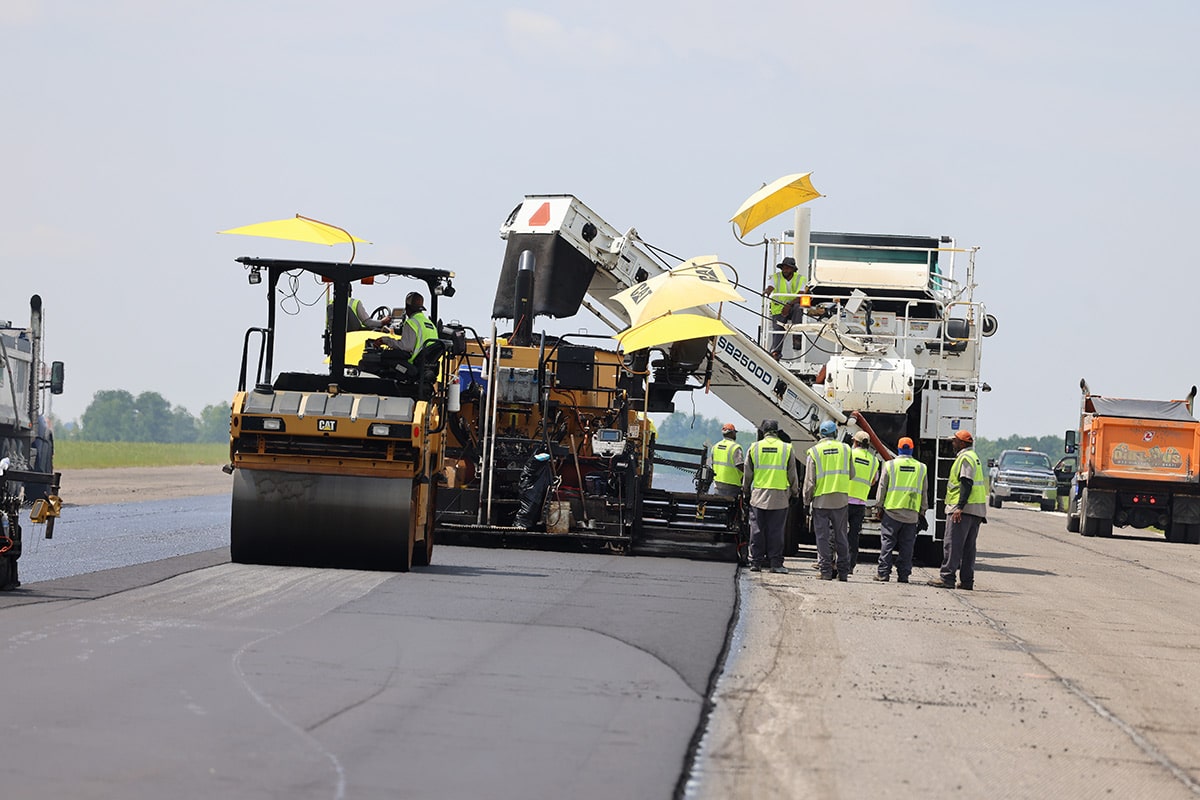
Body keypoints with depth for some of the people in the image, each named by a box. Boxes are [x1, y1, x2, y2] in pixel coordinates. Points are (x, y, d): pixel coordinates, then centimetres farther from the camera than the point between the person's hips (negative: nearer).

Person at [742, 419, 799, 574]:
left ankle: (756, 561, 6)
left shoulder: (754, 448, 2)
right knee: (776, 531, 1)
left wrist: (746, 491, 20)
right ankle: (775, 562, -1)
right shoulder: (787, 448, -1)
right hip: (780, 497, -1)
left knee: (757, 530, 6)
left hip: (758, 495, 1)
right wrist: (794, 493, 14)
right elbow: (792, 474, 3)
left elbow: (747, 474, 8)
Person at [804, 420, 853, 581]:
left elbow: (809, 481, -5)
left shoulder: (813, 452, -5)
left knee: (822, 537, 3)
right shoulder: (845, 449, 1)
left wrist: (807, 501, 5)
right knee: (841, 536, 9)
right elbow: (851, 474, 8)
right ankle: (843, 571, 11)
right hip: (841, 500, 2)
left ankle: (825, 570, 1)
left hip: (820, 500, -2)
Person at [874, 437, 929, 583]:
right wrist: (922, 512, 17)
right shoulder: (921, 468, 6)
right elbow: (924, 493, 10)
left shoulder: (890, 465, 0)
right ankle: (904, 575, 4)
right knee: (907, 545, 5)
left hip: (892, 511, -2)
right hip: (912, 514, 2)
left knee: (887, 543, 2)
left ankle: (883, 573, -1)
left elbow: (882, 488, 2)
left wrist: (880, 507, 12)